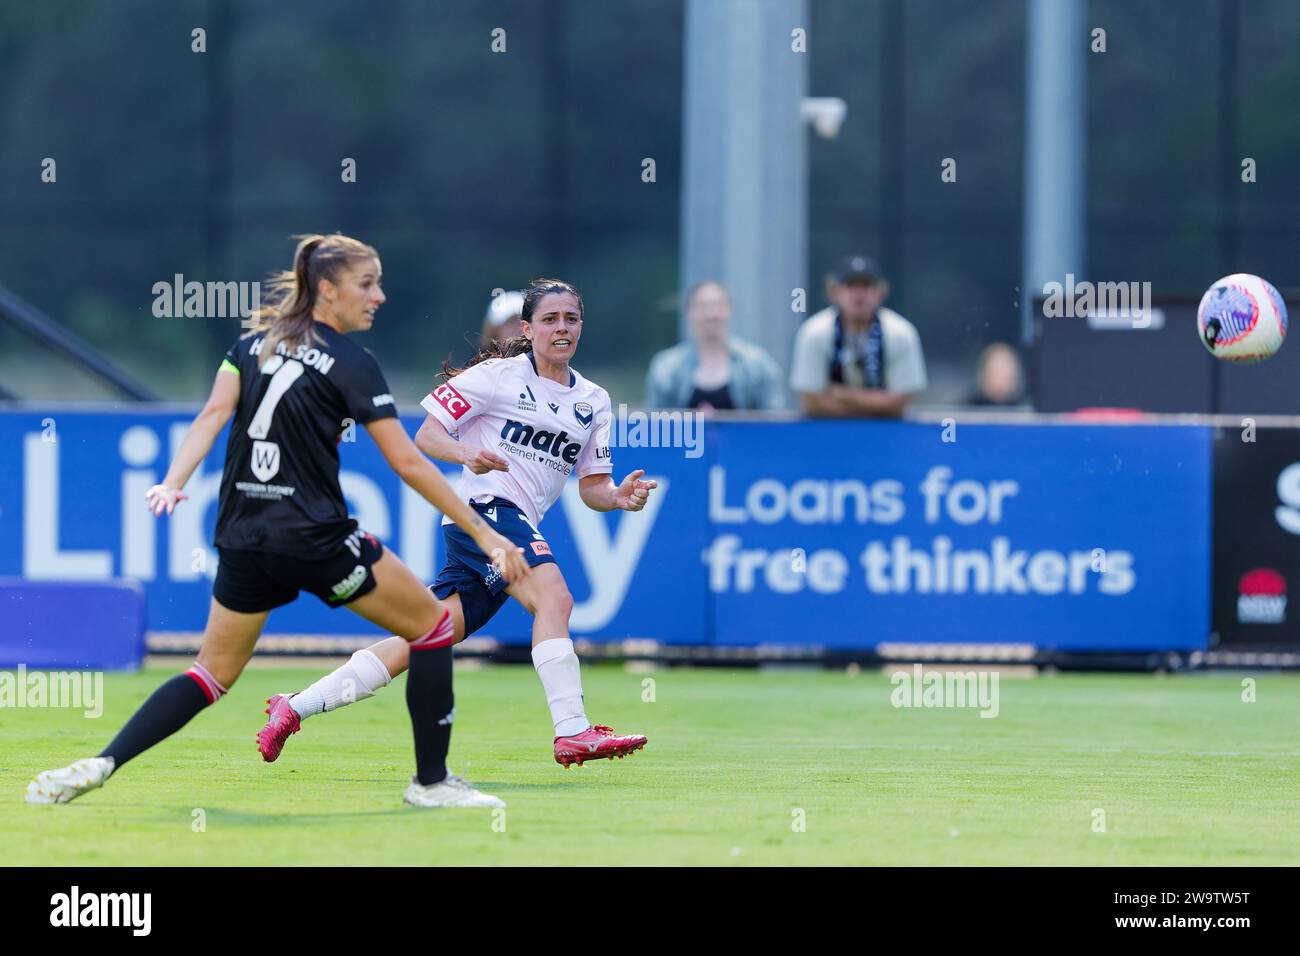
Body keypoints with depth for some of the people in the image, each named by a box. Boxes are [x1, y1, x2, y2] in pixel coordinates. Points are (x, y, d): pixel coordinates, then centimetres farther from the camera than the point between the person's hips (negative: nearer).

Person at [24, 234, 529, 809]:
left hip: (244, 540, 6)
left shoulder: (252, 345, 11)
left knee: (215, 671, 16)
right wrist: (484, 535, -6)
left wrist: (173, 483, -13)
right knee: (432, 626, 10)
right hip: (316, 540, -6)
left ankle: (100, 765, -1)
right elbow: (408, 464, -9)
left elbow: (213, 415, -4)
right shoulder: (352, 365, -6)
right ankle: (431, 781, 9)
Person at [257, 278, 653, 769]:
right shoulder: (498, 375, -2)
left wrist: (619, 497, -4)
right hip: (485, 506, -7)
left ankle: (295, 707, 8)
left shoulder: (594, 401, 16)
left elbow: (592, 487, 18)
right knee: (553, 596, -29)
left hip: (518, 526, 7)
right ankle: (573, 732, -36)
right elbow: (427, 435, -3)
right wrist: (466, 453, -23)